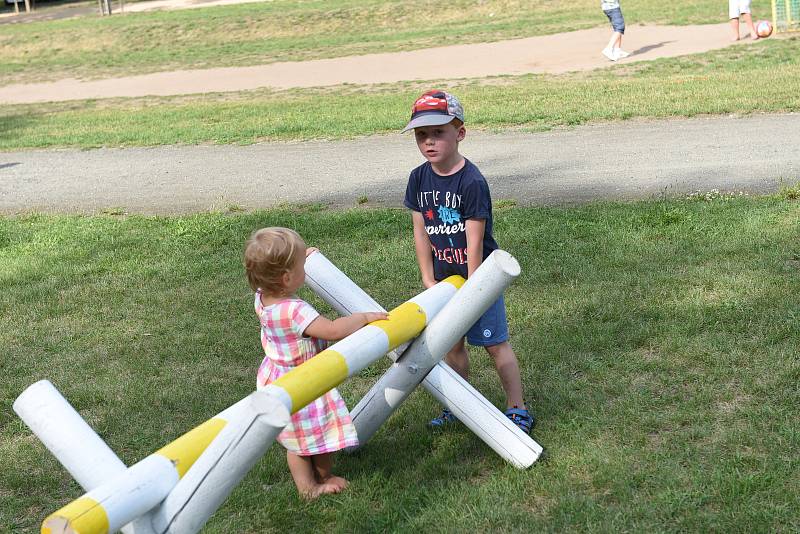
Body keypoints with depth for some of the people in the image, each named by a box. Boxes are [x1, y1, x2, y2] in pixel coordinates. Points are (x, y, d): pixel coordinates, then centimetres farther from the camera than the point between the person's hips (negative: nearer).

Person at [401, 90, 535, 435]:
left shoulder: (472, 182, -22)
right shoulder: (418, 179, -3)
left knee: (495, 343, 2)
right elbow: (420, 233, 1)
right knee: (452, 343, 15)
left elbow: (475, 241, -20)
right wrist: (429, 281, -1)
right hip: (444, 276, 6)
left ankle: (518, 410, 14)